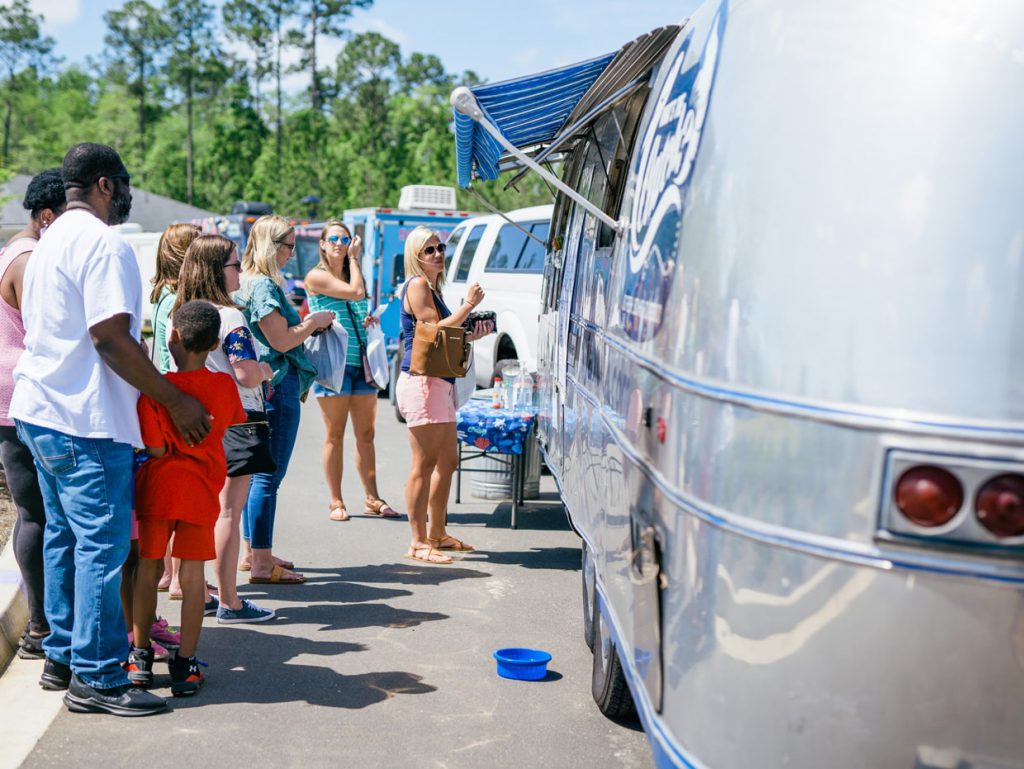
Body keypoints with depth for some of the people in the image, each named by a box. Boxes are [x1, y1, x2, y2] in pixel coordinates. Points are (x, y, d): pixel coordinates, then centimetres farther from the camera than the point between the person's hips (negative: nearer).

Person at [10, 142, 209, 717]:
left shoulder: (50, 242, 17)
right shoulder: (104, 243, -14)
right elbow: (111, 338, -22)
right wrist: (175, 401, -16)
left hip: (40, 412, 10)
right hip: (87, 422, -10)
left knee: (64, 538, 17)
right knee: (102, 546, -5)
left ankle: (63, 658, 25)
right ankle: (96, 679, 0)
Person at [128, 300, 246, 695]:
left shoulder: (154, 389, -15)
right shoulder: (225, 385, -5)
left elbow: (156, 449, -12)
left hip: (158, 485, -1)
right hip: (202, 488, 1)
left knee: (149, 567, 12)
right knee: (192, 574, 5)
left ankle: (140, 655, 20)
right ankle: (185, 663, 7)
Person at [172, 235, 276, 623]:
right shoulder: (229, 317, -17)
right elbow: (246, 374, -24)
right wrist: (265, 370, -1)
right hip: (231, 420, -8)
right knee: (229, 511, -2)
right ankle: (229, 602, 3)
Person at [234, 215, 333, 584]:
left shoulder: (246, 283, 15)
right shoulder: (263, 285, -15)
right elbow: (281, 340, -19)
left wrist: (304, 322, 16)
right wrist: (314, 322, -6)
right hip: (277, 387, -11)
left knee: (257, 472, 16)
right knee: (268, 475, -7)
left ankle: (253, 552, 25)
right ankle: (262, 564, -4)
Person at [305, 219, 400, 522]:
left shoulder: (353, 274, 18)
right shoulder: (317, 276, -3)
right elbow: (356, 292, -14)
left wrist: (371, 321, 5)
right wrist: (354, 258, -1)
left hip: (362, 362, 6)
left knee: (366, 434, 8)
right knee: (335, 434, 0)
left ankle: (372, 499, 14)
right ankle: (336, 502, 8)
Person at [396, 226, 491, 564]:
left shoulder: (432, 288, 21)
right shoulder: (417, 285, -9)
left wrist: (470, 335, 13)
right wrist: (469, 305, -12)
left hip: (439, 381, 10)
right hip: (421, 381, -10)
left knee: (447, 461, 14)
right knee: (424, 463, -9)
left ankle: (438, 533, 24)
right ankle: (418, 542, -5)